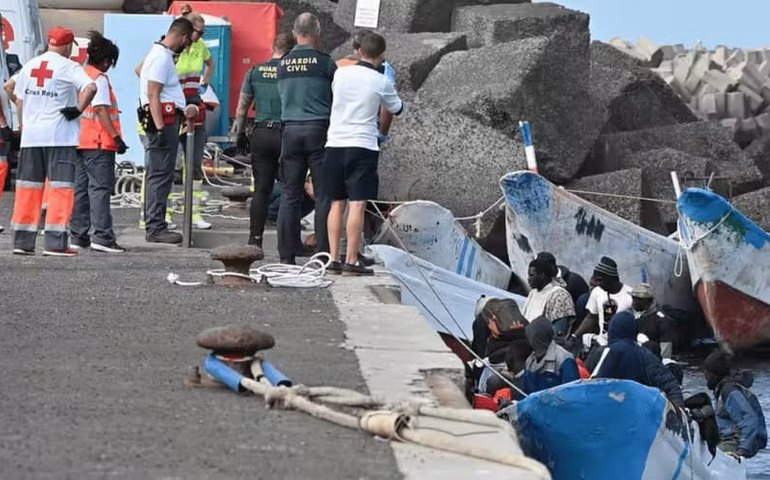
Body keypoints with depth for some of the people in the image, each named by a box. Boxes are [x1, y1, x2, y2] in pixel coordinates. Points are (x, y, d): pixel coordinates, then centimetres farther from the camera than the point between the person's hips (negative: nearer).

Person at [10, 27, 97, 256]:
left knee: (28, 187, 10)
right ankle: (56, 243, -9)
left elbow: (19, 100, 14)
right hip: (59, 136, -5)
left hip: (30, 135, 5)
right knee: (61, 187, -3)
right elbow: (90, 87, -22)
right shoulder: (69, 67, -6)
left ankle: (22, 241, 10)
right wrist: (79, 109, -9)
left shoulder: (29, 66, 12)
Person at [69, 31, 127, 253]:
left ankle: (78, 235, 13)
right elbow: (101, 110, -16)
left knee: (81, 188, 11)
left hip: (79, 141, 8)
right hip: (99, 143, -8)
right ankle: (102, 236, -12)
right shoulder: (99, 78, -9)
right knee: (100, 188, -8)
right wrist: (116, 136, -17)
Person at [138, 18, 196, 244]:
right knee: (160, 175, -10)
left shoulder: (161, 54, 19)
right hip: (162, 121, -11)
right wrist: (160, 128, -24)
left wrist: (182, 110, 41)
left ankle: (154, 225, 18)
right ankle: (155, 228, -10)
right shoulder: (162, 58, -14)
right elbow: (153, 94, -20)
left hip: (165, 121, 11)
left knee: (158, 174, 13)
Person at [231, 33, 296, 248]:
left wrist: (239, 129, 23)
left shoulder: (256, 71, 5)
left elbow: (243, 105, 11)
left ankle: (255, 238, 3)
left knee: (261, 189, 6)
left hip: (261, 133, 3)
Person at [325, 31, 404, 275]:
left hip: (335, 144, 4)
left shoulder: (340, 74, 4)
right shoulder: (382, 83, -4)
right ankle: (351, 261, -10)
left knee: (337, 204, 11)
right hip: (362, 146, -4)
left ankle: (334, 258, 9)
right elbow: (397, 109, 12)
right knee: (357, 205, -6)